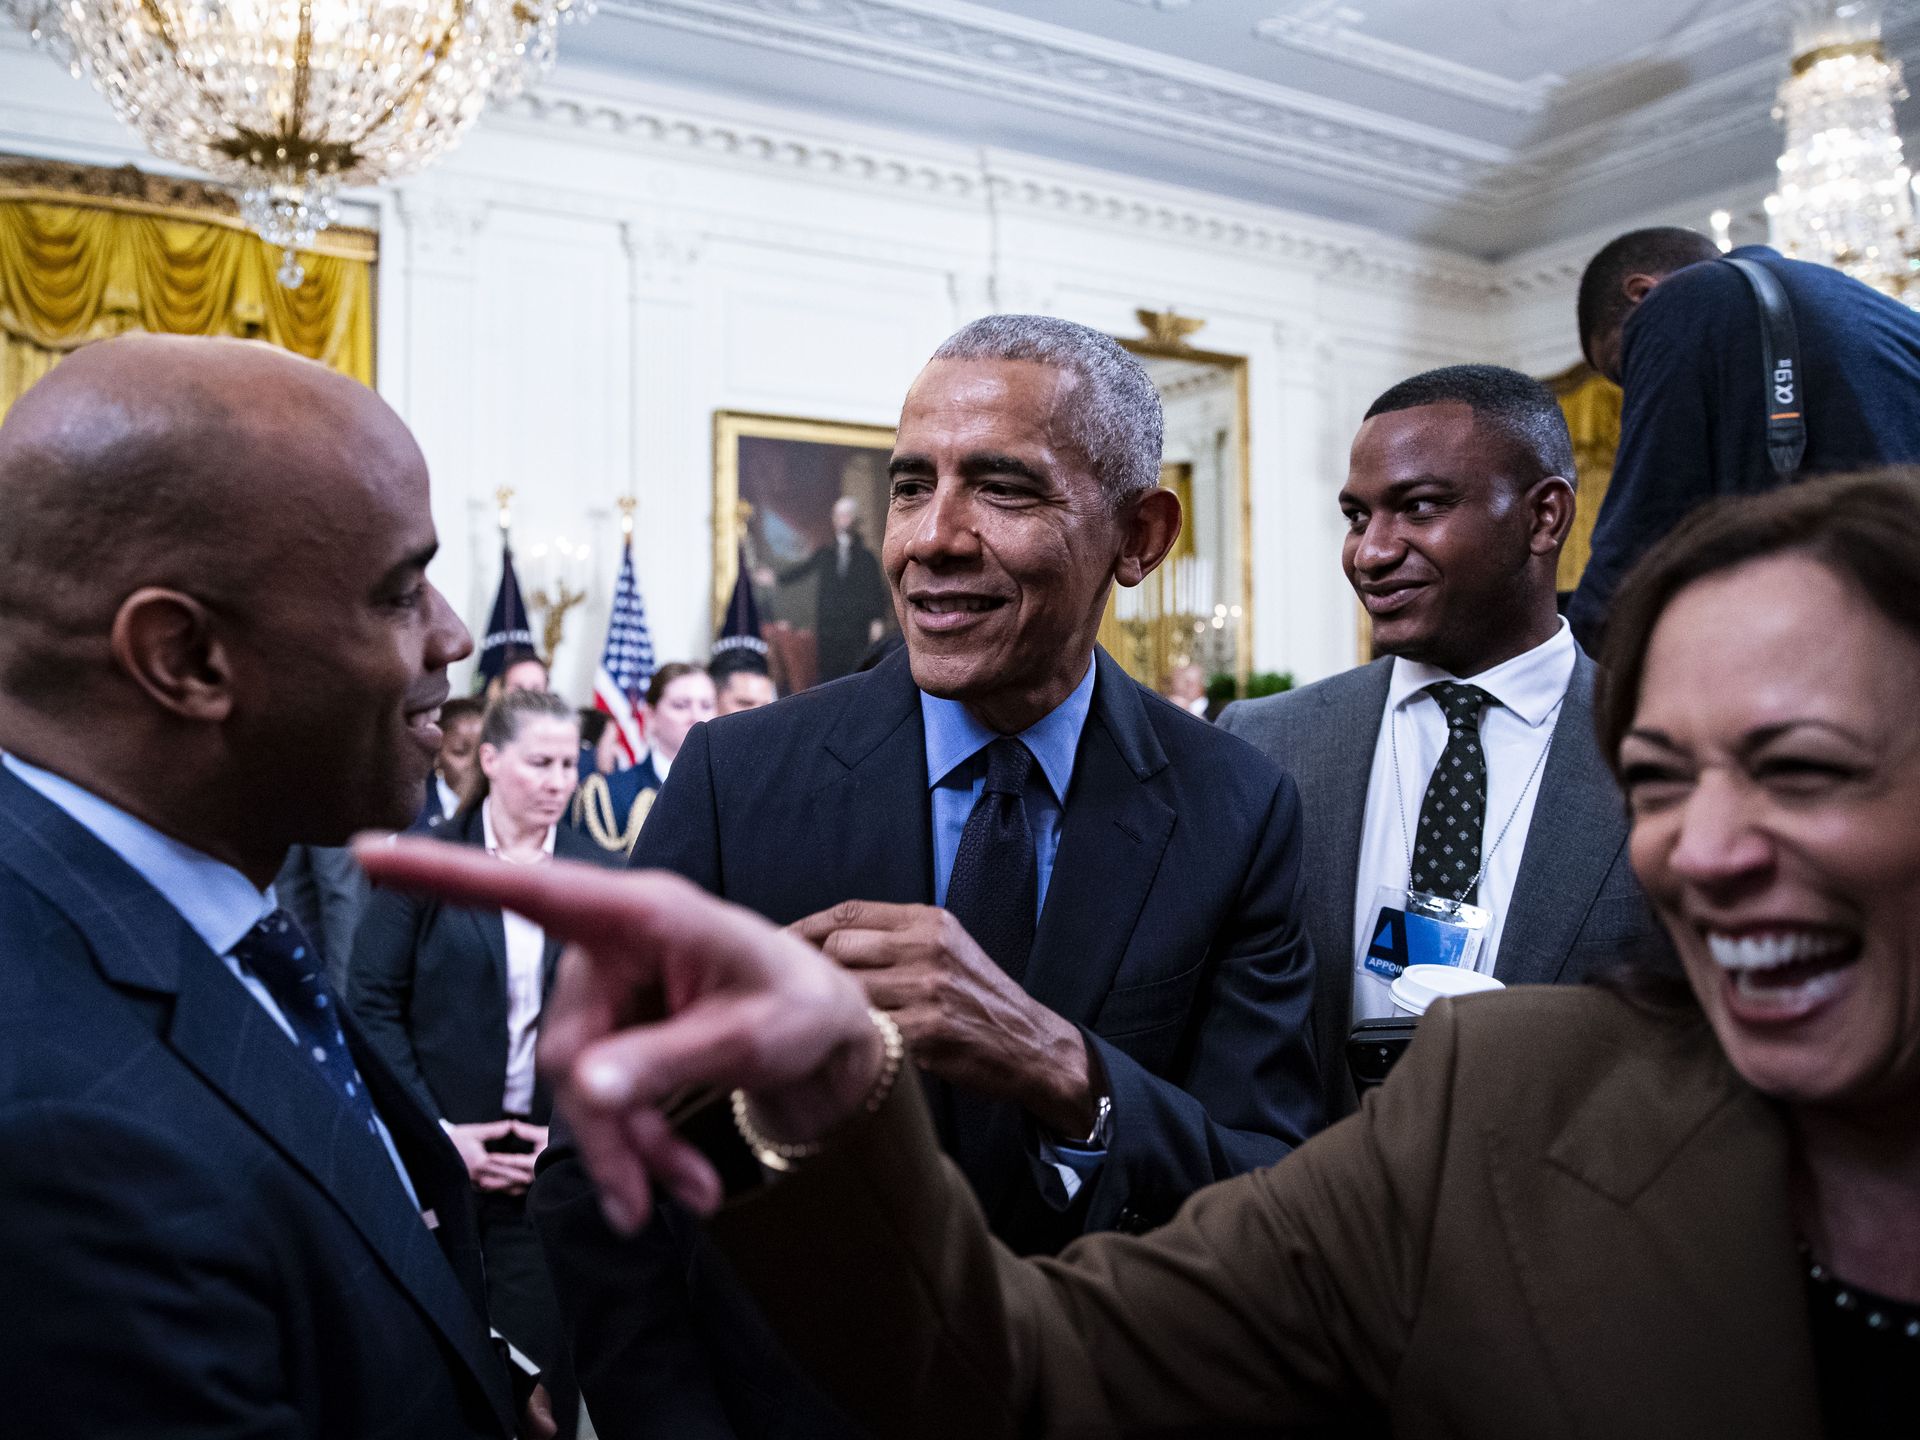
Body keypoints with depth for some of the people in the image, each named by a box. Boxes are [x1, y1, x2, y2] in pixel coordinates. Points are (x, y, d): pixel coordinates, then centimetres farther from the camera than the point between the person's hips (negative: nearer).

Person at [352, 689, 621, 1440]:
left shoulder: (598, 876, 3)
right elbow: (373, 1005, -6)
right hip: (436, 1154, -1)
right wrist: (434, 1128, -12)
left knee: (537, 1365, 5)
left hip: (555, 1159, 1)